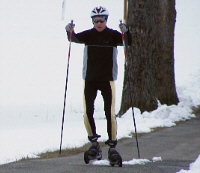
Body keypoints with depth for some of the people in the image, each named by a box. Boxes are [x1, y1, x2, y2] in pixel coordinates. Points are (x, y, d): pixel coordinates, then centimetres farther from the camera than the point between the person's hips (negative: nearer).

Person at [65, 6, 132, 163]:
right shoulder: (89, 35, 4)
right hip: (89, 79, 2)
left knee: (110, 113, -6)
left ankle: (112, 146, 3)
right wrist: (70, 32, -28)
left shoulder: (112, 35, -1)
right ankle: (94, 143, 12)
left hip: (107, 79, -2)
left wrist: (126, 32, -31)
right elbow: (75, 38, -7)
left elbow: (128, 42, -12)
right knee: (88, 112, -4)